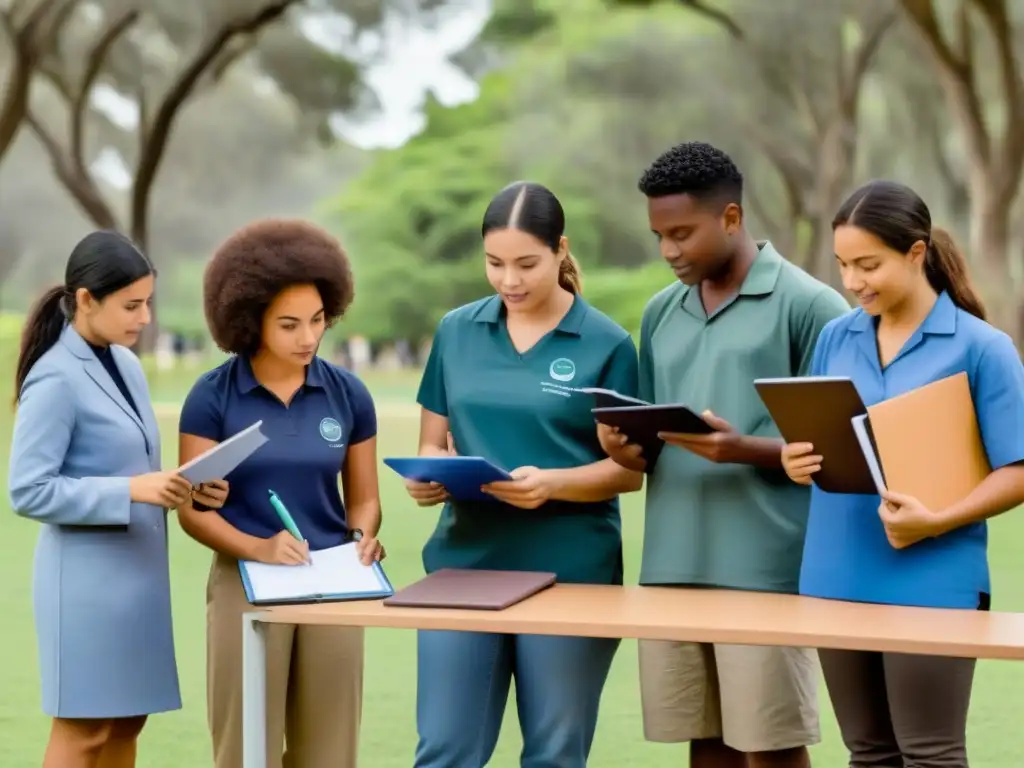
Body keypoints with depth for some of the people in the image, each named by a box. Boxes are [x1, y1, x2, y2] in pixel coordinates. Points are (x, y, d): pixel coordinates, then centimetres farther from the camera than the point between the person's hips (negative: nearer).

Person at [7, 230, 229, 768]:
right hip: (87, 576, -8)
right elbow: (29, 492, -19)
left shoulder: (126, 364, 9)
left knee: (126, 721, 13)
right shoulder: (55, 379, -15)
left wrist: (188, 488, -1)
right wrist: (132, 490, -24)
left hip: (137, 571, 8)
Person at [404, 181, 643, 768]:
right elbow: (433, 443, 12)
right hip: (464, 564, 3)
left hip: (570, 573, -2)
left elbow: (630, 470, -4)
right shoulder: (456, 331, 7)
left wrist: (553, 483, -22)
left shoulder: (607, 344, -3)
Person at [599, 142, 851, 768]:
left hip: (768, 571, -5)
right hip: (672, 567, 6)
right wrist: (630, 450, -3)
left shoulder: (811, 306, -4)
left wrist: (744, 449, -20)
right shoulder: (660, 313, 14)